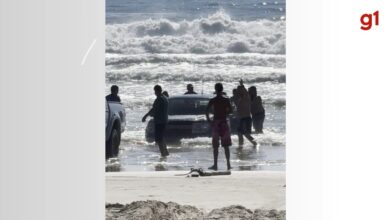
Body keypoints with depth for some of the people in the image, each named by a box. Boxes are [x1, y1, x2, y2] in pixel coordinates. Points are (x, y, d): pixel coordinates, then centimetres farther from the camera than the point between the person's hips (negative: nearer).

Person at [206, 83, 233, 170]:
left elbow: (207, 111, -10)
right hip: (224, 122, 1)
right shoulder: (226, 100, -2)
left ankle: (215, 164, 2)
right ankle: (228, 164, 3)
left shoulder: (212, 100, -4)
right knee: (226, 146, 6)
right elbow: (230, 111, -6)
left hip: (215, 123, -1)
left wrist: (208, 119, 4)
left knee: (215, 146, 4)